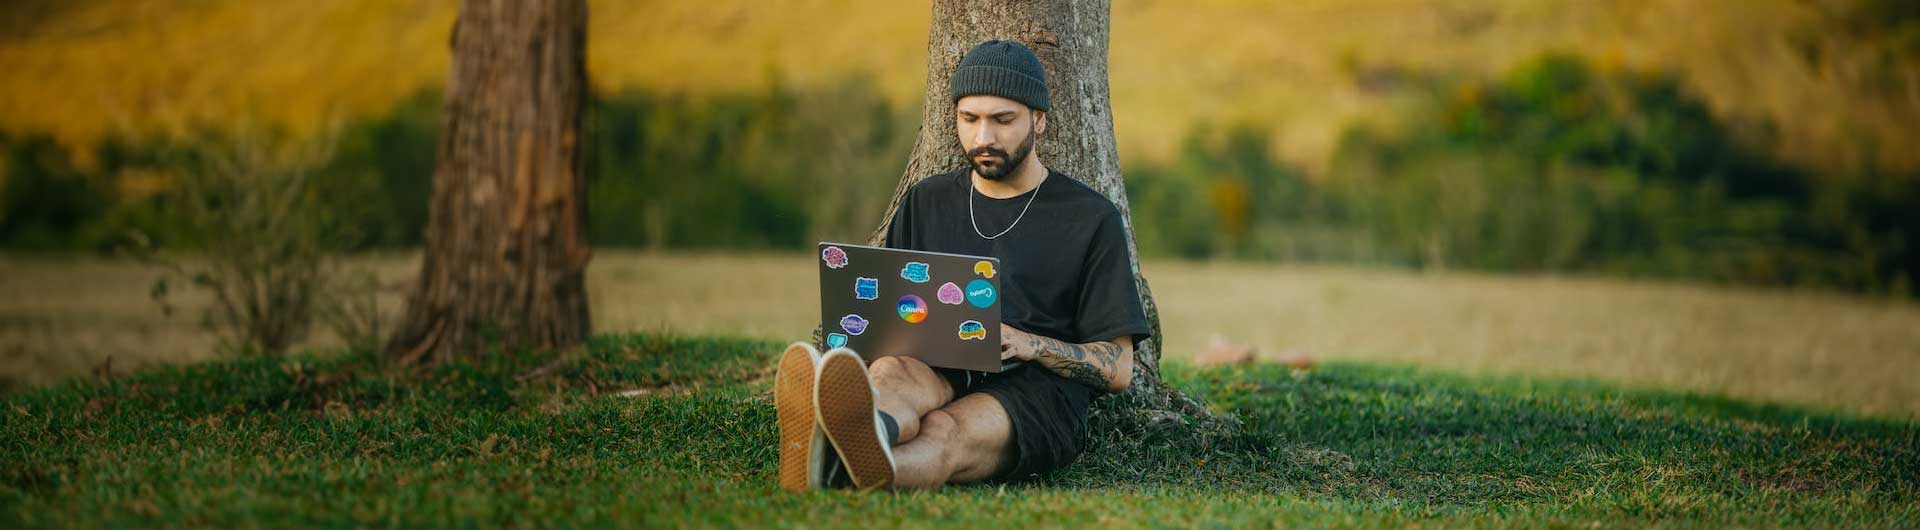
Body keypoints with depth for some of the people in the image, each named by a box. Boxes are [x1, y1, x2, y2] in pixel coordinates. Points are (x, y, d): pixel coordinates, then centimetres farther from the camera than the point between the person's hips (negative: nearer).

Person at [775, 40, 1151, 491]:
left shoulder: (1089, 217, 9)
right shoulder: (927, 203, 22)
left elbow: (1117, 370, 6)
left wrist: (1031, 344, -13)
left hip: (1039, 391, -3)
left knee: (944, 434, -40)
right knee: (892, 372, -36)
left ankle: (845, 469, -76)